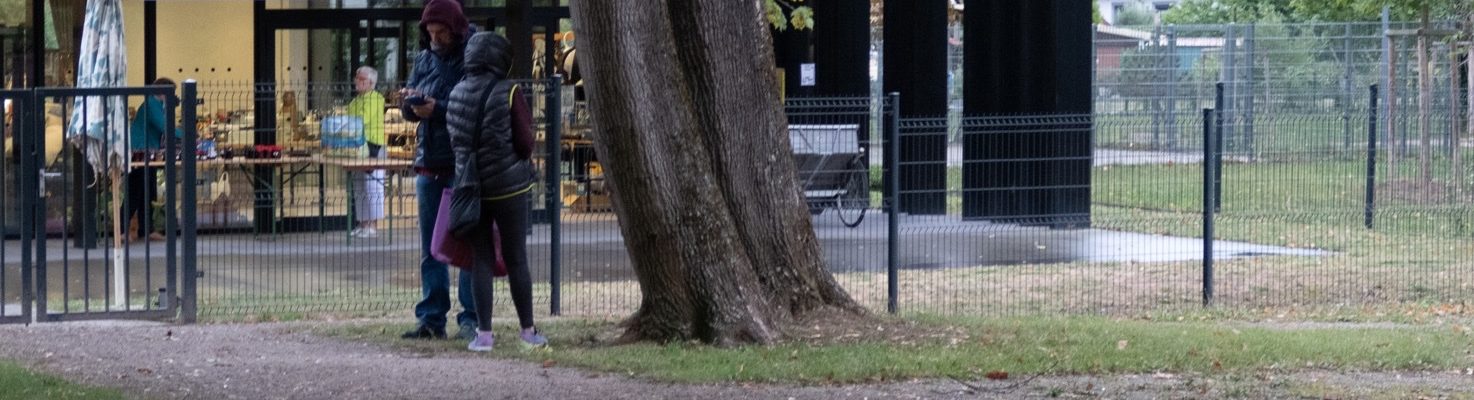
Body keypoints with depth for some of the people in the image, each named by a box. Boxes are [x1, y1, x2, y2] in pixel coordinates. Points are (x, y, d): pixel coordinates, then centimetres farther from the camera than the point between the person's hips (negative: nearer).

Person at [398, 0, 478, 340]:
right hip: (429, 165, 6)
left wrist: (437, 109, -24)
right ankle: (431, 319, 13)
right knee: (430, 248, 9)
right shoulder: (424, 59, 12)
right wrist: (409, 102, -8)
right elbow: (410, 113, 14)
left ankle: (470, 320, 2)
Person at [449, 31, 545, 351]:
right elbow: (525, 142, -9)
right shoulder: (508, 93, -12)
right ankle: (528, 331, 13)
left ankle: (484, 333, 4)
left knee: (481, 260, 8)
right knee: (516, 259, 6)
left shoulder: (457, 94, 1)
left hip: (471, 185, 3)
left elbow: (455, 140, 8)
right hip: (509, 186, -3)